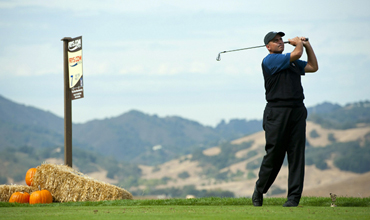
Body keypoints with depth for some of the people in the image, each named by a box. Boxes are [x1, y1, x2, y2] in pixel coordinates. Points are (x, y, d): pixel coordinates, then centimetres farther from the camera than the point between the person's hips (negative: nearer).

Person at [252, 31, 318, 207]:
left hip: (297, 111, 6)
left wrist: (307, 45, 22)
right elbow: (297, 53, -11)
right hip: (277, 112, -6)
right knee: (274, 154, -5)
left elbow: (313, 67, 27)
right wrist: (298, 43, 10)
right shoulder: (270, 60, -4)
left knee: (297, 154, -1)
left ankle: (294, 197, -1)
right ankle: (259, 191, 13)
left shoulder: (292, 62, 21)